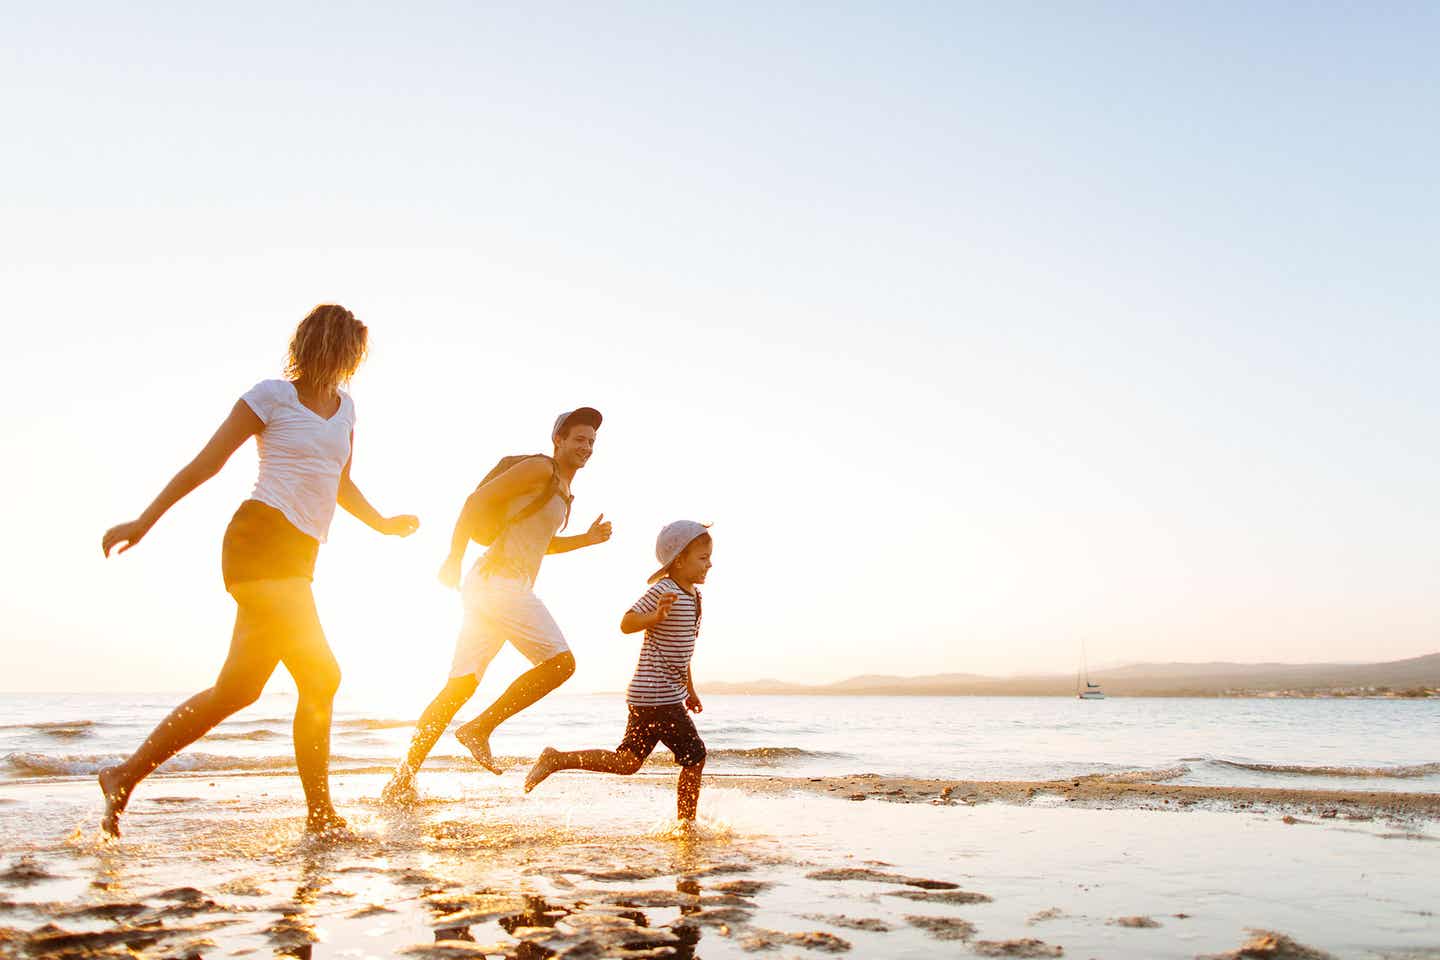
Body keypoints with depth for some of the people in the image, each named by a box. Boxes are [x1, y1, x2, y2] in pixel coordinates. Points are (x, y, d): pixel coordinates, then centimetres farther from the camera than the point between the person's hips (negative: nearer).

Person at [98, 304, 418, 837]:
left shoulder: (344, 408, 19)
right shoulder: (272, 396, -2)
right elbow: (206, 462, -1)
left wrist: (383, 523, 24)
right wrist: (143, 522, -1)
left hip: (297, 555, 8)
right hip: (261, 539, -8)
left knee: (238, 688, 8)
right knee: (320, 675, -11)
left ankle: (125, 775, 21)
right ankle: (320, 810, 0)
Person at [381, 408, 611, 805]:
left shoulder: (564, 490, 24)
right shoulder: (540, 468, -4)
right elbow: (478, 499, -10)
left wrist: (586, 539, 20)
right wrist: (455, 558, -14)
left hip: (497, 587, 10)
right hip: (500, 579, -10)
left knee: (461, 685, 7)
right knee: (560, 660, -13)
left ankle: (402, 780, 9)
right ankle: (480, 728, -8)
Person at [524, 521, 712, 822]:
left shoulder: (694, 594, 14)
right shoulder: (663, 590, -14)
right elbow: (626, 623, -17)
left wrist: (689, 690, 26)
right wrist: (658, 615, -34)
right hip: (657, 695, -9)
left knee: (628, 762, 11)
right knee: (694, 756, -4)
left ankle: (558, 759, 13)